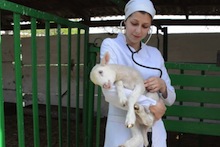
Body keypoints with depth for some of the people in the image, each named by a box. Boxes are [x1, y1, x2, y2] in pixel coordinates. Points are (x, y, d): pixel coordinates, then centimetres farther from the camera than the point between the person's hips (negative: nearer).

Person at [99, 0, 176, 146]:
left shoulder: (155, 53, 7)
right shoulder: (111, 45, -6)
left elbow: (170, 99, 9)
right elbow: (110, 91, -21)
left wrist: (162, 86, -11)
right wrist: (150, 104, -21)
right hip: (123, 127, -4)